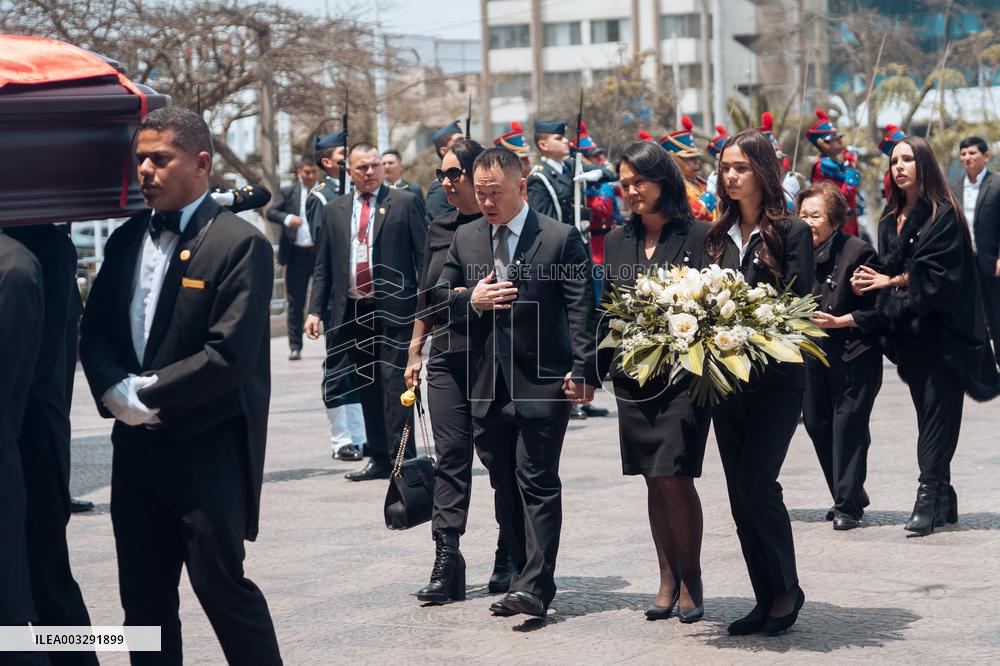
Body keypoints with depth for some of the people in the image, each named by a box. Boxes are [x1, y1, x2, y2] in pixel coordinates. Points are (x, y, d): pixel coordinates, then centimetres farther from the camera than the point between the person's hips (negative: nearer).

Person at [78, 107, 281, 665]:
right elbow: (95, 328, 9)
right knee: (144, 596, 13)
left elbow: (229, 356, -19)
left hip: (207, 450, -6)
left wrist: (146, 395, -15)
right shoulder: (127, 239, 10)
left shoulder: (241, 245, -12)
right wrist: (114, 391, -10)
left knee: (222, 586, 0)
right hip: (137, 446, 6)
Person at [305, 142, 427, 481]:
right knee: (367, 387, 8)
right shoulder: (334, 210, 13)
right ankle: (380, 458, 16)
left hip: (394, 309, -4)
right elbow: (323, 266, 14)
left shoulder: (405, 202, 2)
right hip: (351, 311, 4)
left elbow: (423, 257, -2)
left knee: (394, 382, -8)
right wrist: (316, 310, 5)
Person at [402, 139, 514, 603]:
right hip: (447, 356, 5)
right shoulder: (439, 230, 13)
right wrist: (415, 352, 17)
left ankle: (509, 559, 16)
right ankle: (446, 561, -4)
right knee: (450, 457, -1)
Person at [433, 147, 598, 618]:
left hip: (541, 383, -5)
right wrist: (471, 301, -6)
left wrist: (583, 369, -16)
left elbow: (581, 308, -7)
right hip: (486, 385, 6)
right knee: (505, 487, 10)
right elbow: (439, 296, 16)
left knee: (538, 484, -7)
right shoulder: (465, 239, 11)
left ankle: (535, 587, -8)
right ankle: (526, 575, 18)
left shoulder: (561, 239, -4)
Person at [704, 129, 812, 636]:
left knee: (755, 480, -13)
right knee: (739, 492, 6)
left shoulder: (792, 233, -3)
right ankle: (767, 599, 14)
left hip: (776, 379, -5)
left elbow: (799, 304, -9)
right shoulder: (718, 236, 12)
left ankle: (788, 588, 4)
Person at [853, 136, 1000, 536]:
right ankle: (943, 496, 17)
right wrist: (870, 281, -5)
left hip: (941, 330, -7)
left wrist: (892, 281, -11)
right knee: (927, 412, 10)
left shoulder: (944, 214, -8)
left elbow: (940, 273, -14)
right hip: (908, 332, 7)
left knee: (937, 412, -8)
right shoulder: (891, 218, 14)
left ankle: (929, 496, -10)